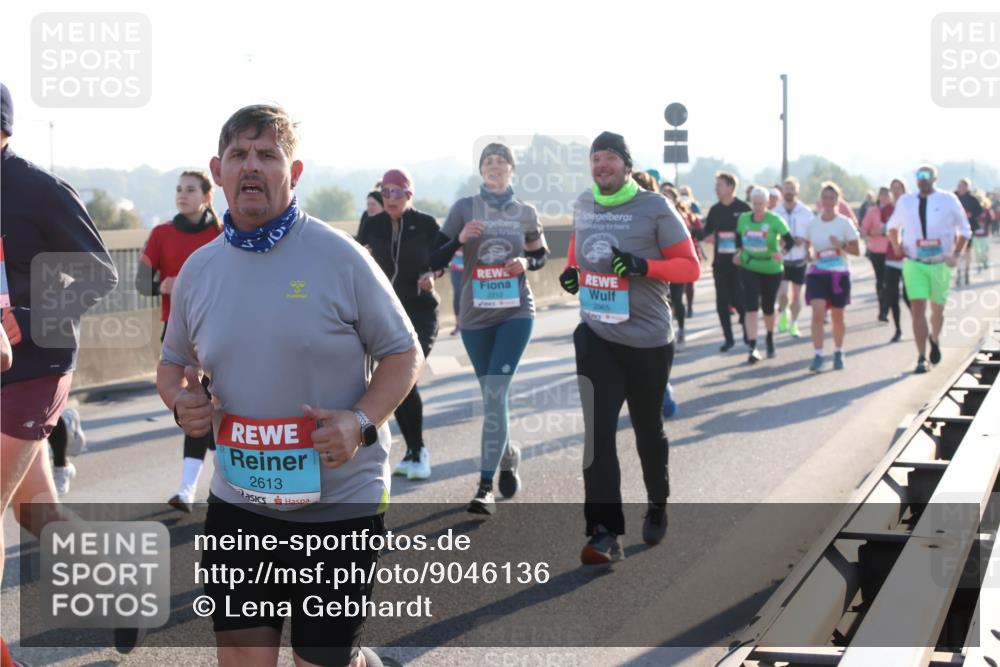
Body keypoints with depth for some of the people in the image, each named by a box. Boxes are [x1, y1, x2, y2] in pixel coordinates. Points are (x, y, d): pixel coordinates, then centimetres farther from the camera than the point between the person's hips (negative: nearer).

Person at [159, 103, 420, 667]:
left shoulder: (340, 257, -10)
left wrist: (361, 421, -21)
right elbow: (174, 363, 17)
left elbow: (404, 354, -4)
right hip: (239, 501, 4)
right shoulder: (197, 270, 3)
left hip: (340, 501, -3)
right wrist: (182, 399, -6)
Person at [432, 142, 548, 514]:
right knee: (493, 395, 12)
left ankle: (486, 485, -13)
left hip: (516, 311, -1)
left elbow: (541, 254, 17)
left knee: (495, 393, -14)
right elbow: (435, 262, -2)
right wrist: (459, 238, -20)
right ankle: (509, 455, 40)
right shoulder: (464, 208, -1)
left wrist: (526, 263, -6)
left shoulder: (526, 214, 2)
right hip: (475, 315, 1)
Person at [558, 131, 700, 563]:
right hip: (596, 335, 3)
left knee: (647, 429, 15)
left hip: (647, 339, -3)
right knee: (597, 431, -10)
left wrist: (643, 266, -25)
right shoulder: (582, 205, 5)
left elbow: (690, 268, -10)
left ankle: (657, 506, 40)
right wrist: (571, 272, 7)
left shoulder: (654, 208, -11)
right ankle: (605, 533, -11)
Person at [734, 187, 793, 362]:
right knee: (750, 307, -13)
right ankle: (753, 348, -14)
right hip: (749, 268, 1)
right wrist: (739, 253, -1)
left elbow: (790, 241, -17)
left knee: (768, 307, 13)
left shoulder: (775, 220, -13)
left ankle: (770, 339, 41)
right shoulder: (743, 219, -2)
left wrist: (782, 253, -36)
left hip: (772, 269, -1)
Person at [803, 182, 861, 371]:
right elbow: (807, 244, 18)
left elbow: (856, 250, -3)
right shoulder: (812, 223, 4)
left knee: (837, 316, 8)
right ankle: (818, 356, -16)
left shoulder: (845, 223, -3)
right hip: (817, 273, 1)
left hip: (839, 273, -1)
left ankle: (838, 353, 27)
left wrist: (841, 246, -21)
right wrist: (810, 255, -3)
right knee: (818, 313, -15)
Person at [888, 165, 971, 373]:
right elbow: (893, 225, 22)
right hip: (914, 264, 0)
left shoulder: (948, 201, -1)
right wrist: (896, 243, 4)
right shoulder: (905, 202, 5)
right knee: (918, 309, -11)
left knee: (937, 309, 11)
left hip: (940, 264, 0)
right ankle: (921, 358, -9)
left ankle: (935, 339, 43)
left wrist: (956, 254, -3)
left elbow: (964, 229, 8)